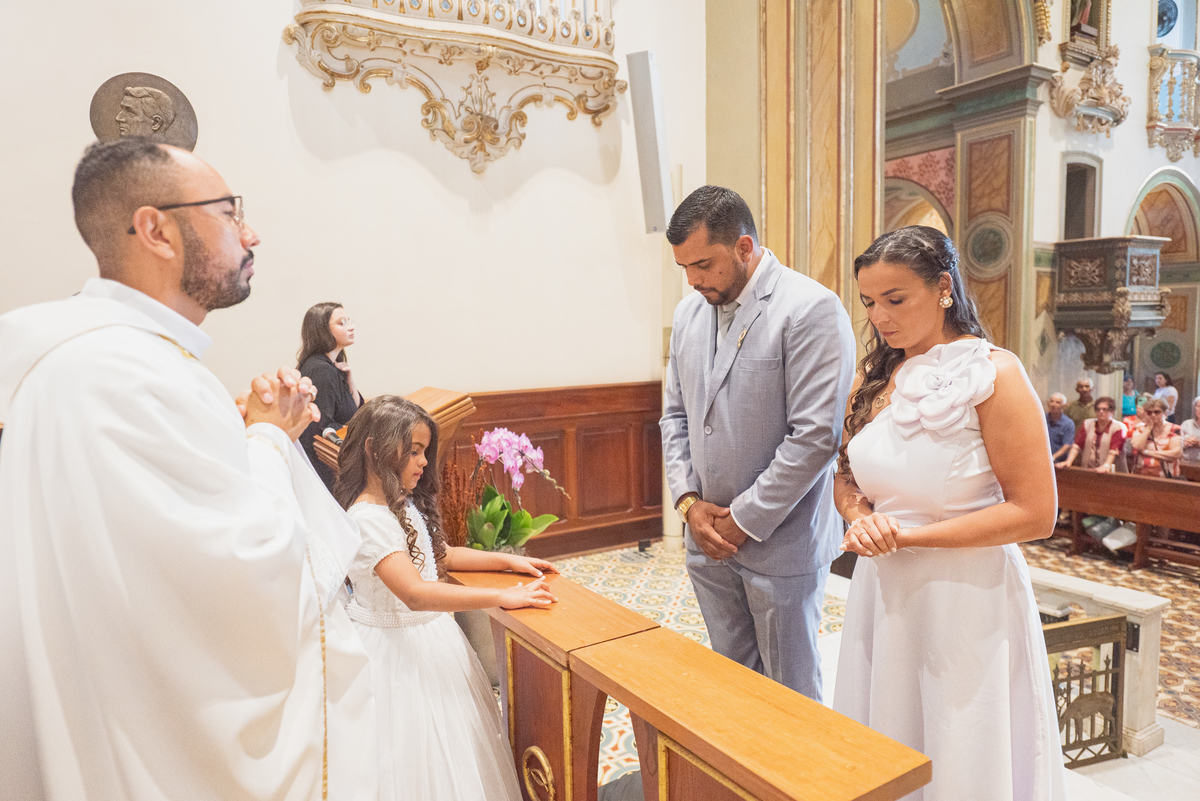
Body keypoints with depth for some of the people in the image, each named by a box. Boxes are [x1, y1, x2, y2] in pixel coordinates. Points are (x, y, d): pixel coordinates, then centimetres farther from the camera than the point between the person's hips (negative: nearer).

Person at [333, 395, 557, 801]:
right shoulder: (368, 518, -27)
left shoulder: (406, 504, 3)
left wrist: (508, 560, 4)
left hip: (432, 632, 9)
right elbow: (415, 593, -36)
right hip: (397, 646, -9)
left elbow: (439, 555, 15)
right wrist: (503, 597, -37)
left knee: (454, 745, 20)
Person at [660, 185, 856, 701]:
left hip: (780, 540, -6)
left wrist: (744, 520, -14)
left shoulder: (812, 310, -15)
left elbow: (815, 436, -19)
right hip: (709, 540, 6)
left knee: (791, 692, 12)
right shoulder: (689, 312, 8)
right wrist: (688, 500, 0)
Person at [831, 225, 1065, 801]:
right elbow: (846, 478, 13)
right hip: (882, 592, 5)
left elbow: (1035, 514, -15)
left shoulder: (993, 374, -12)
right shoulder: (874, 377, 5)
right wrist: (862, 518, -9)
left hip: (968, 597, -5)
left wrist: (910, 535, -17)